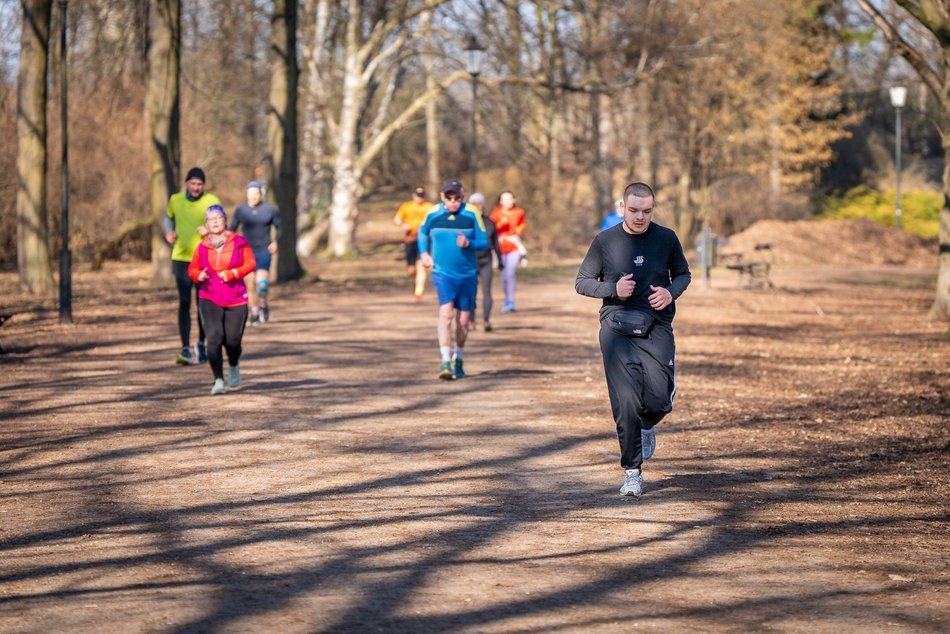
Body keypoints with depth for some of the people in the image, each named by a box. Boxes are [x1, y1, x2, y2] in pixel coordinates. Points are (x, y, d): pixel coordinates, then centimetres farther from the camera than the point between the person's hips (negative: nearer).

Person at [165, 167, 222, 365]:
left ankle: (201, 345, 27)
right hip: (181, 259, 1)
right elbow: (169, 217, 25)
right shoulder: (176, 200, 4)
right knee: (184, 303, -8)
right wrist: (169, 232, 5)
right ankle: (186, 350, -10)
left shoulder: (212, 202, -5)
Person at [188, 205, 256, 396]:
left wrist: (232, 273, -15)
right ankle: (219, 381, -11)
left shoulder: (238, 242, -2)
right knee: (214, 338, -15)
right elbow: (192, 268, 12)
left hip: (235, 299, 0)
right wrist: (198, 275, -11)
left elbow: (250, 264, 0)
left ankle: (234, 366, 37)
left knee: (232, 341, 2)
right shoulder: (202, 246, 2)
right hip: (210, 299, 0)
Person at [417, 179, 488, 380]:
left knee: (463, 319, 9)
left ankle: (458, 359, 31)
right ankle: (445, 362, -25)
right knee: (446, 312, -21)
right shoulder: (433, 214, -2)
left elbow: (484, 242, -3)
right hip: (443, 273, -1)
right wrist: (423, 253, 8)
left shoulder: (472, 214, -6)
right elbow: (422, 232, 19)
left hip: (467, 274, 1)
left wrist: (469, 243, -21)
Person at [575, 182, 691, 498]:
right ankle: (632, 472, 5)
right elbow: (581, 282, 6)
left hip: (656, 328, 1)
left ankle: (646, 425, 31)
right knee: (626, 403, -9)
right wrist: (613, 289, -12)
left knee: (659, 400, -7)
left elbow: (683, 273, 17)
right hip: (617, 327, -1)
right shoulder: (605, 241, 0)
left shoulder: (666, 238, 4)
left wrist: (671, 292, -5)